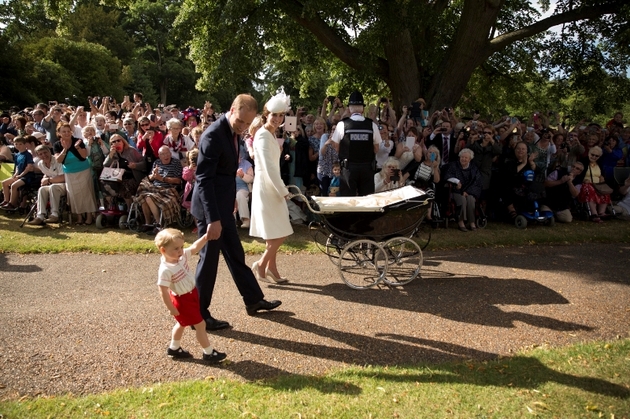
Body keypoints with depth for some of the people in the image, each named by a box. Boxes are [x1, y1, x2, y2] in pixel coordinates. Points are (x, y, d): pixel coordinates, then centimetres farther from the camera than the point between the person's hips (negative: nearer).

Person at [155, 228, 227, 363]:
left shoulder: (182, 256, -9)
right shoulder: (165, 270, -30)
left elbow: (195, 248, -5)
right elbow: (163, 291, -26)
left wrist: (206, 237, -20)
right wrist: (171, 308, -22)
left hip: (192, 294, 9)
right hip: (182, 300, -9)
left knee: (182, 323, 26)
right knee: (200, 325, 0)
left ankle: (174, 348, 46)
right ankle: (208, 353, 15)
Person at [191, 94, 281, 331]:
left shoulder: (233, 131, 6)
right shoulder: (214, 135, -22)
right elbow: (204, 179, -26)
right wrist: (212, 219, -30)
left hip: (223, 205, 9)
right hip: (210, 208, -9)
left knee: (235, 254, 18)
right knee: (209, 259, 1)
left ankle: (253, 300, 33)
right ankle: (198, 314, 16)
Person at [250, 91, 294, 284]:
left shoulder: (271, 135, 14)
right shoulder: (263, 135, -16)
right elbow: (268, 168, -21)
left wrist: (281, 189, 14)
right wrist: (283, 191, -16)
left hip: (272, 188, 10)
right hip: (266, 189, -9)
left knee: (275, 234, 12)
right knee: (279, 233, -5)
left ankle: (271, 268, 21)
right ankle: (261, 264, 10)